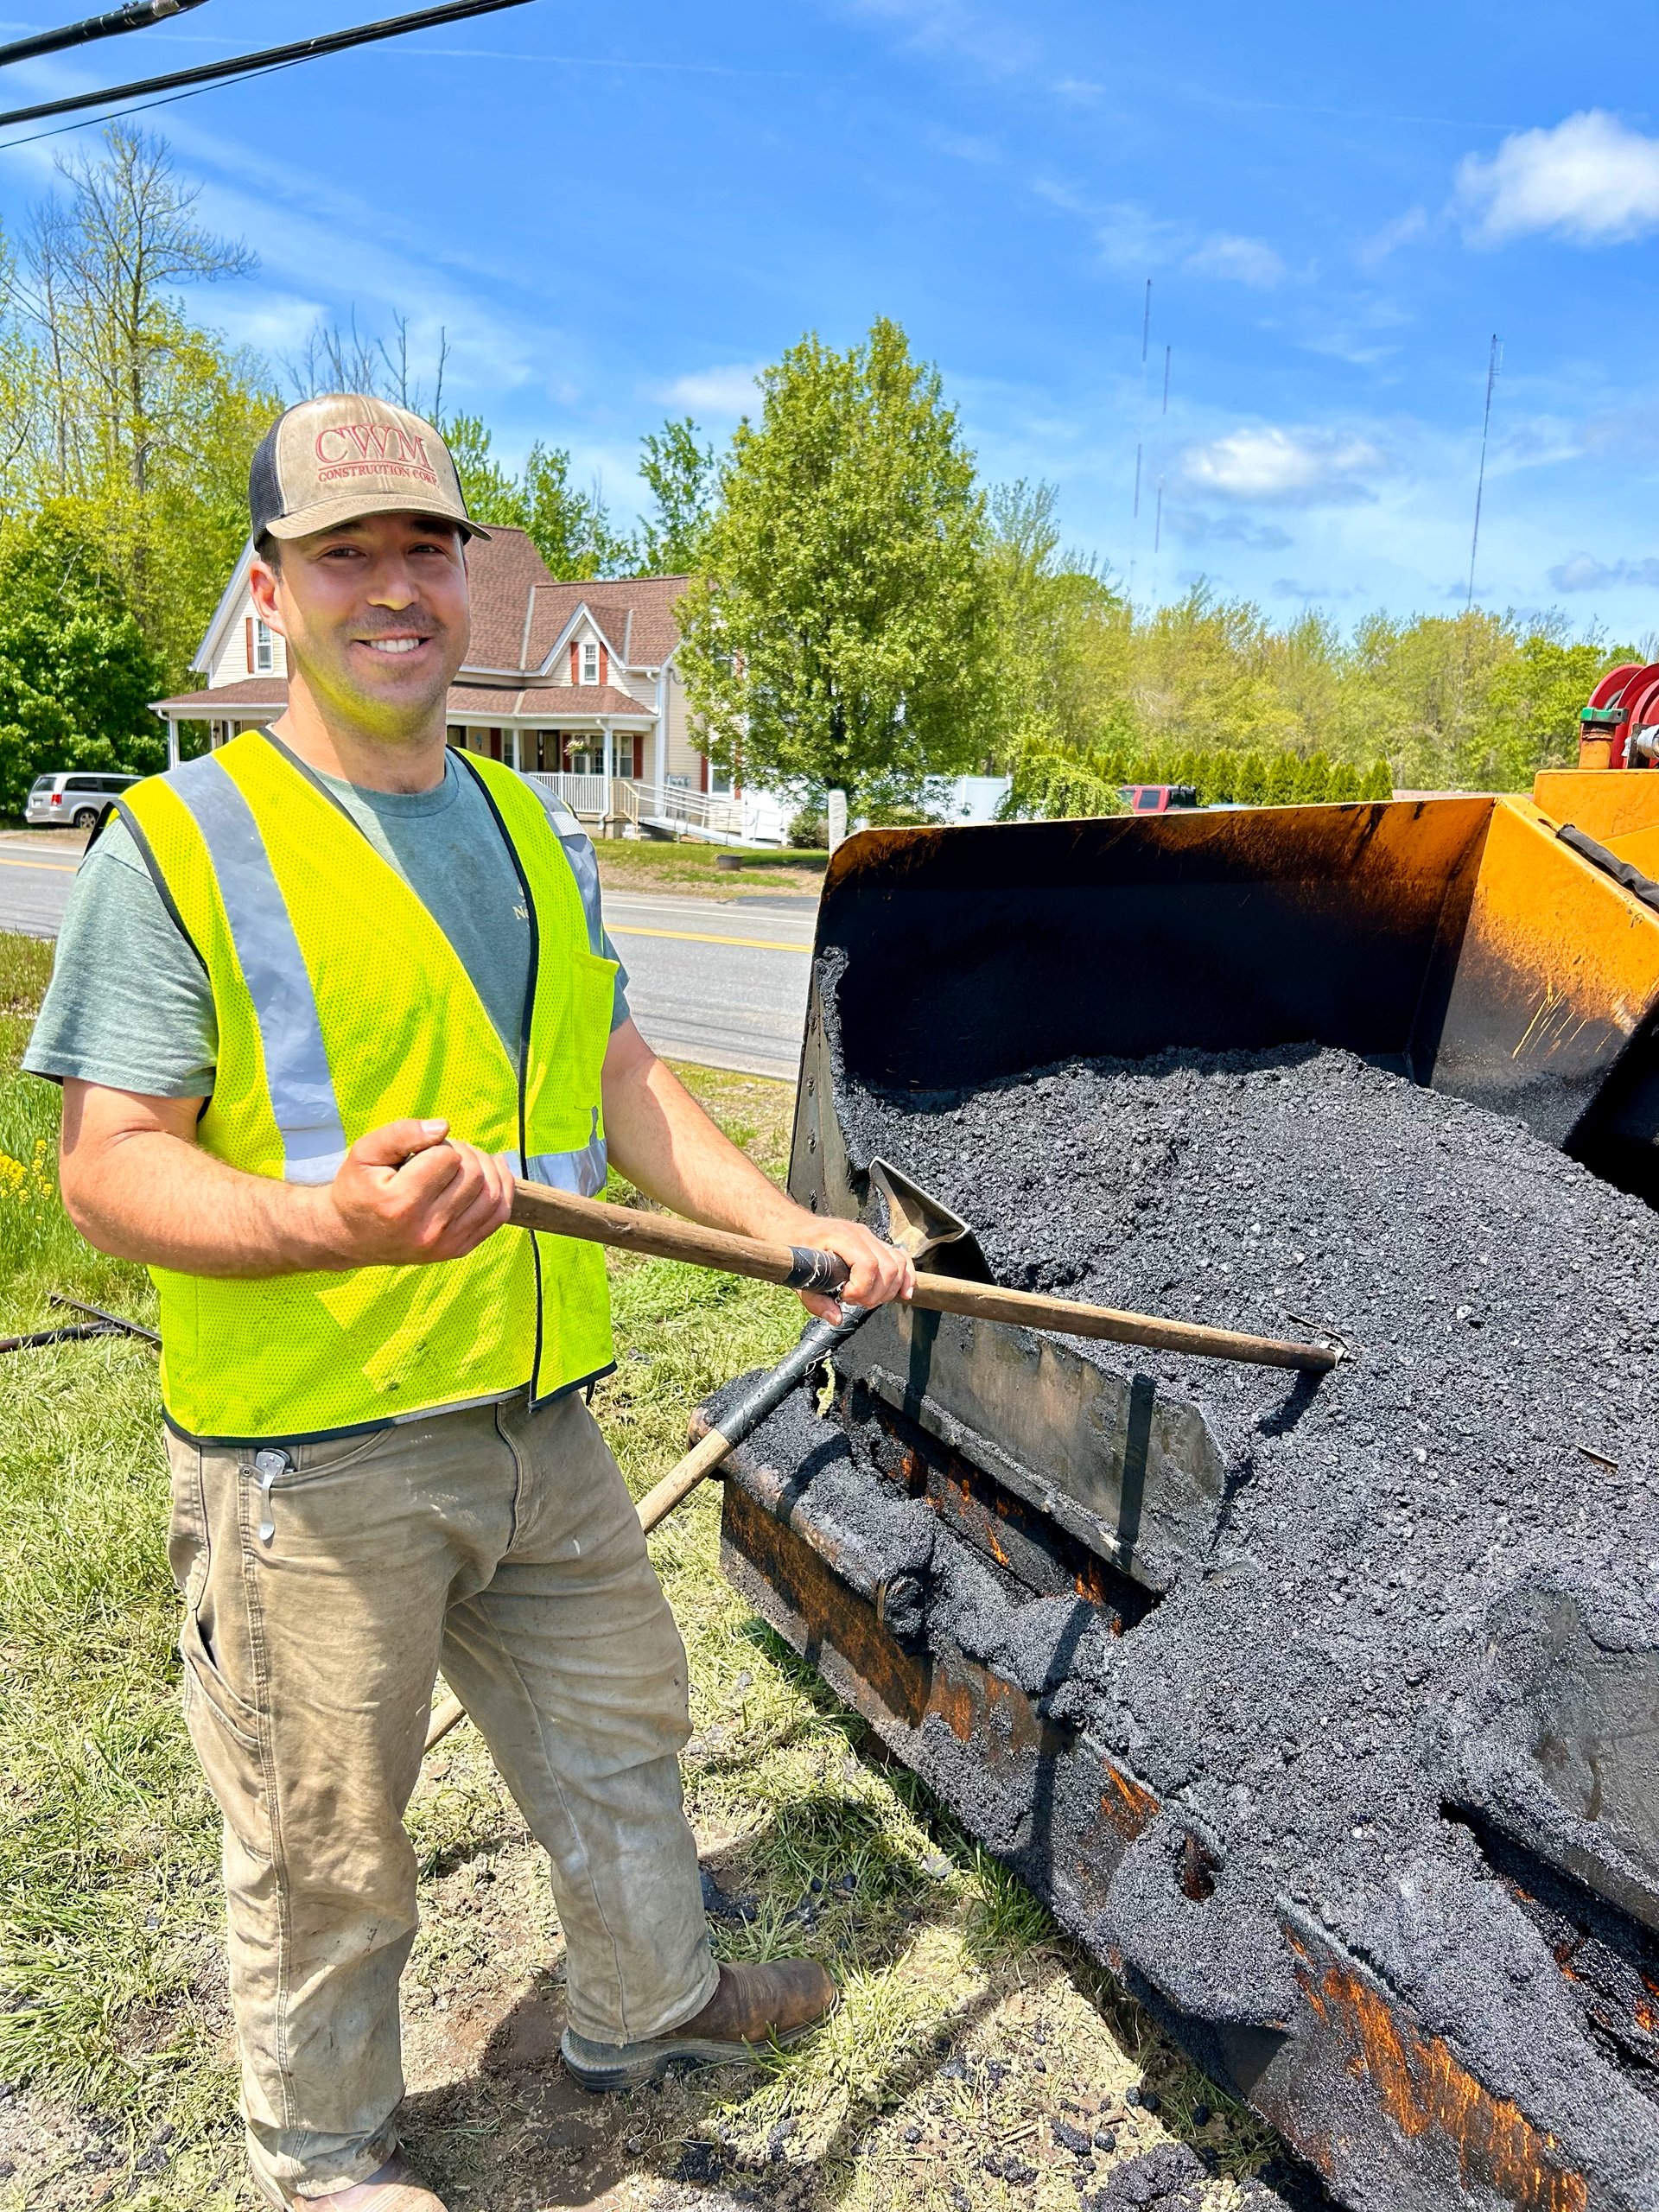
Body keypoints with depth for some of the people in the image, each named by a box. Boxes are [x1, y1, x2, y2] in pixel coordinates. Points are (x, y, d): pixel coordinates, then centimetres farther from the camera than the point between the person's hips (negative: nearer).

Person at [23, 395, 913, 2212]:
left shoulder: (529, 828, 10)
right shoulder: (180, 839, -11)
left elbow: (620, 1082, 13)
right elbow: (107, 1170, -15)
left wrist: (790, 1227, 3)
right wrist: (323, 1221, -33)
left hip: (543, 1422, 6)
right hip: (308, 1456, -6)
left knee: (619, 1735, 24)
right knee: (326, 1850, 13)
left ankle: (645, 2009, 51)